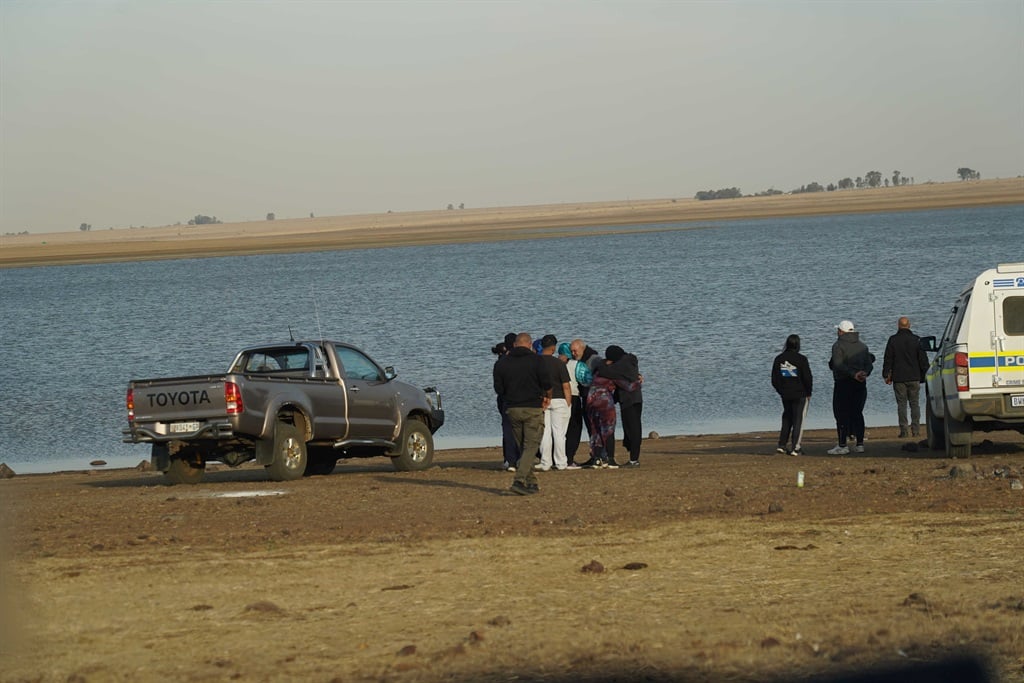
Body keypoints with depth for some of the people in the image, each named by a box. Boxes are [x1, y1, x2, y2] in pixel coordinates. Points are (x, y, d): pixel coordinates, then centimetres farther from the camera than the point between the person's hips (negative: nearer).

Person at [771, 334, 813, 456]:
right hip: (800, 394, -4)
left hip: (785, 395, 4)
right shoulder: (801, 359, -12)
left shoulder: (779, 359, 2)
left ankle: (782, 445, 14)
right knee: (798, 420, 1)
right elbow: (807, 378, -10)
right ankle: (795, 447, -4)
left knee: (787, 419, 18)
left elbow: (774, 380, 6)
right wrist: (808, 393, 4)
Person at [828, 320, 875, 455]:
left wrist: (853, 374, -21)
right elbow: (869, 365, 8)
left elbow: (838, 366, -19)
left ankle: (842, 445, -8)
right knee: (857, 413, 12)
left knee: (841, 414, -4)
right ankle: (860, 444, 11)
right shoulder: (862, 346, 14)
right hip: (860, 384, 6)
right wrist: (864, 373, -10)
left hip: (843, 383, -6)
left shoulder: (838, 346, -7)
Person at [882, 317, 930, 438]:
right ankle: (915, 429, 2)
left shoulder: (893, 340, -2)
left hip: (899, 378, -1)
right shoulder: (916, 340, 0)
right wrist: (924, 375, 11)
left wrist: (886, 375, 9)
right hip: (914, 378, 1)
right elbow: (923, 360, 3)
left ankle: (903, 430, -4)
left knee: (901, 404, 1)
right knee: (915, 404, 7)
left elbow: (887, 359, 1)